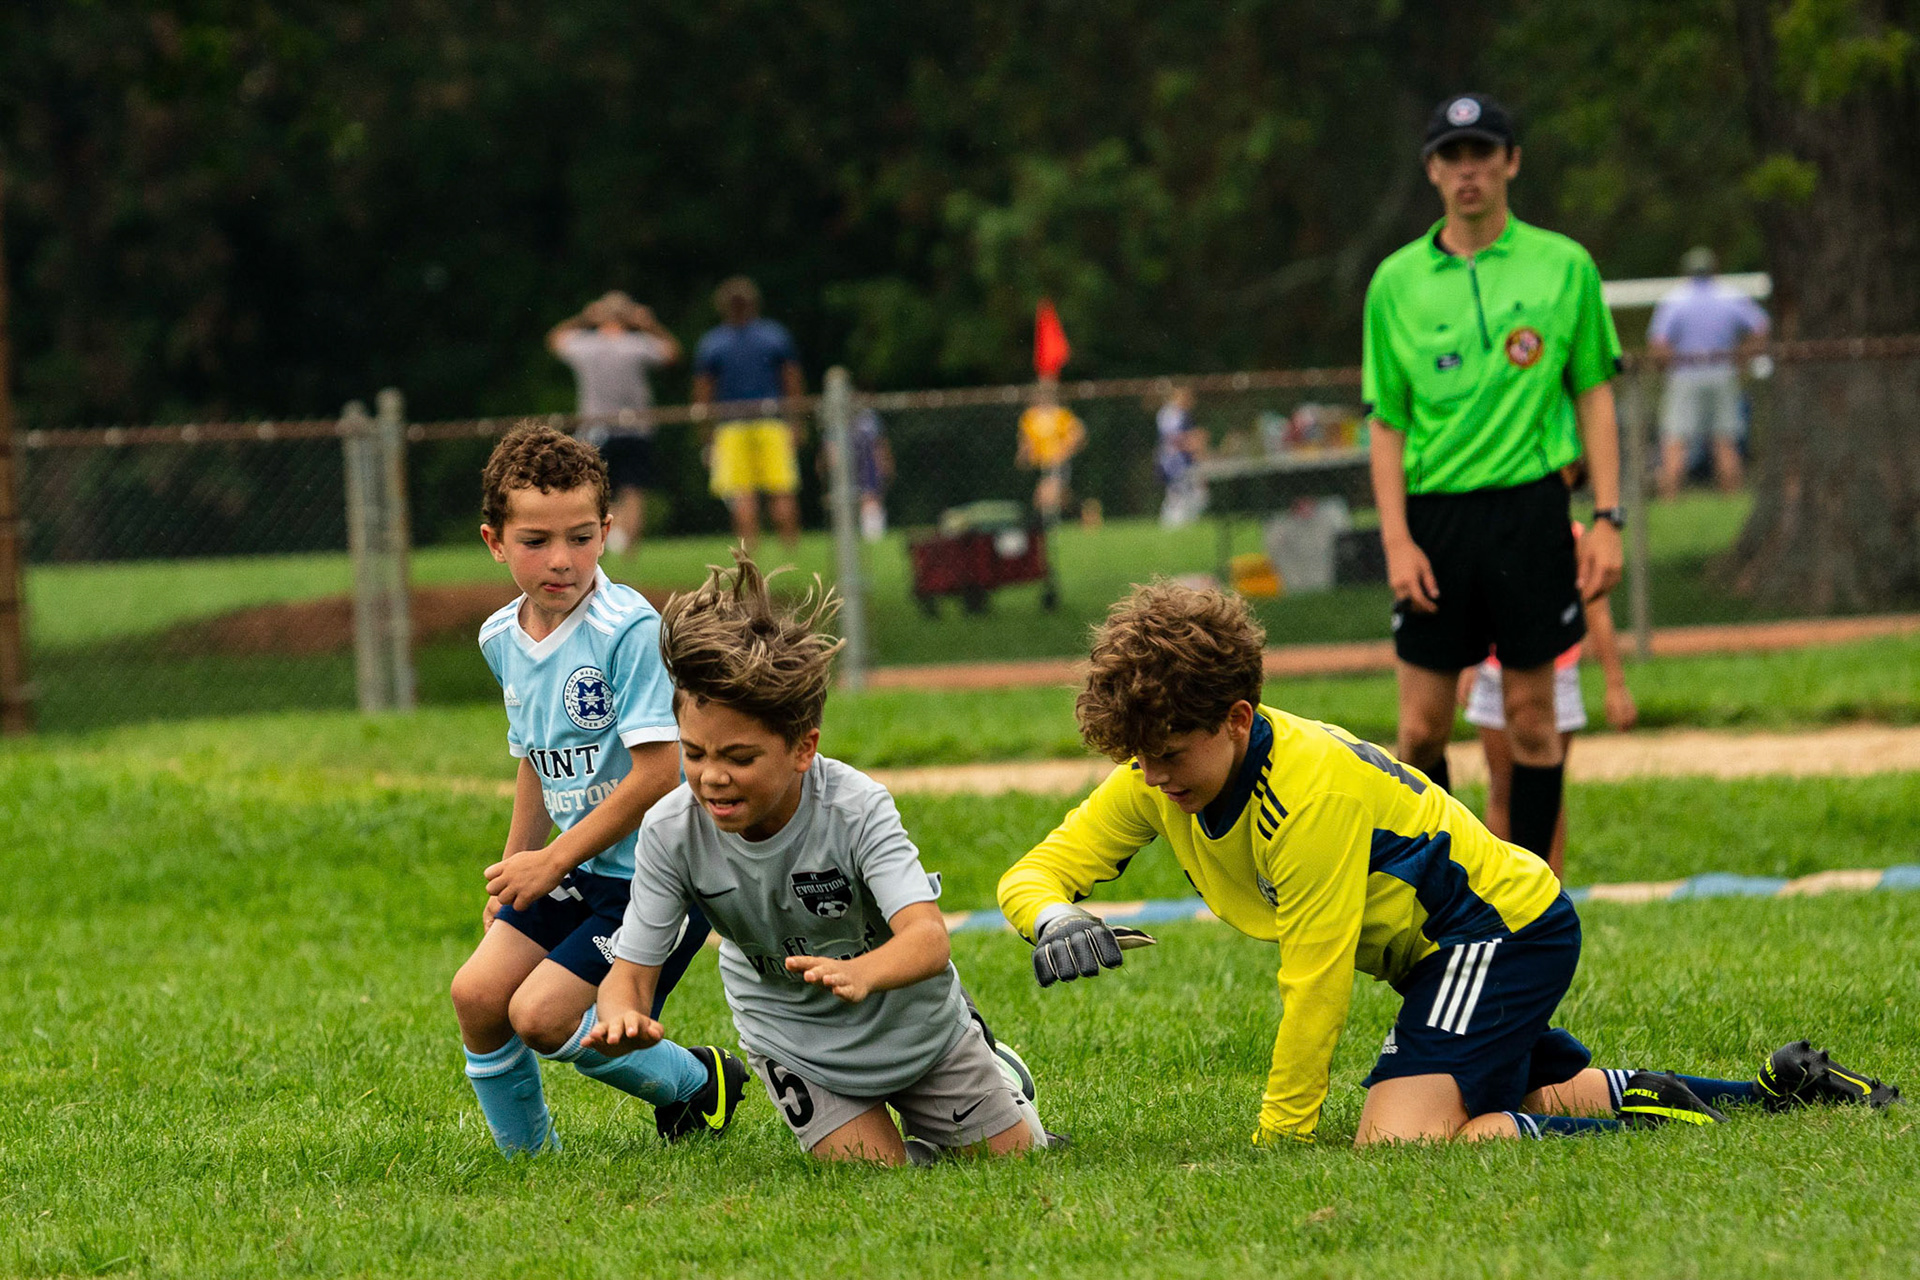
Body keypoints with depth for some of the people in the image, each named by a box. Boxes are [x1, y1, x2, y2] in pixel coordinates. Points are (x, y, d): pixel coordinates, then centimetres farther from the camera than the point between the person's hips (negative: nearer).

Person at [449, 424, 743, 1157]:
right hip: (579, 868, 7)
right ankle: (526, 1155, 16)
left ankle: (693, 1082, 9)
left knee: (541, 1014, -15)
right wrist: (516, 870, 23)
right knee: (478, 993, -4)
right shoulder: (503, 640, 5)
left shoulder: (631, 630, -20)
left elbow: (658, 772, -22)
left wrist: (553, 861, -18)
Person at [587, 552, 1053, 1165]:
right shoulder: (671, 833, -26)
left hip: (910, 1018, -1)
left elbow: (928, 938, -43)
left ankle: (985, 1066, 42)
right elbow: (631, 970, -23)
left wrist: (859, 974, -67)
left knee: (1018, 1160, 10)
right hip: (795, 1039, 1)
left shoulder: (855, 806, -33)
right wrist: (623, 1018, -50)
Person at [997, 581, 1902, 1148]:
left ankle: (1651, 1120, -17)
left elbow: (1314, 983, -26)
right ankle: (1777, 1091, 32)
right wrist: (1051, 918, -30)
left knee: (1398, 1148, -27)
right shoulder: (1160, 777, -6)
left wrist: (1278, 1142, -21)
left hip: (1506, 927, -10)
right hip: (1449, 951, 10)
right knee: (1532, 1102, 26)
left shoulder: (1309, 788, -30)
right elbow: (1034, 871, -4)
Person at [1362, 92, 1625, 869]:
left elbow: (1594, 395, 7)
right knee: (1423, 726, -1)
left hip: (1530, 506, -1)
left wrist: (1607, 519, -2)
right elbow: (1386, 423, 7)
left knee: (1532, 717, 1)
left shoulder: (1563, 267, 4)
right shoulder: (1397, 282, 6)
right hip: (1434, 514, 1)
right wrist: (1396, 539, -4)